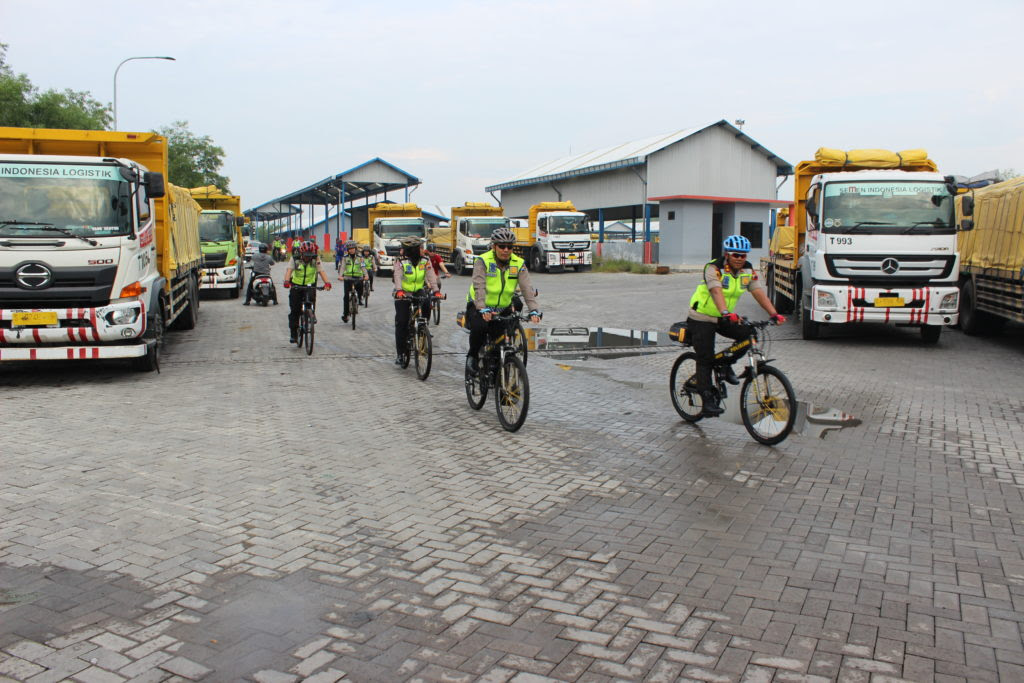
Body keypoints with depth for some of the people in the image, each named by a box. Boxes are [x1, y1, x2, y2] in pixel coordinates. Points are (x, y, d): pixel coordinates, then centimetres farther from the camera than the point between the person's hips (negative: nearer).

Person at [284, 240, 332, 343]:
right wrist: (286, 281, -42)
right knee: (294, 310, -3)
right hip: (296, 286, -1)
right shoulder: (296, 260, -12)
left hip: (310, 286, 1)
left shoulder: (315, 261, -10)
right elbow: (289, 270, -23)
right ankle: (294, 333, 6)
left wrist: (327, 282, -38)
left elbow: (321, 271, -20)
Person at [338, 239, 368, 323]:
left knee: (360, 293, -9)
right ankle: (345, 314, -1)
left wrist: (366, 275, -22)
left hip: (358, 278, 1)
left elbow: (363, 267, -4)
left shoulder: (359, 257, 6)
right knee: (346, 297, -7)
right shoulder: (345, 257, 5)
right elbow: (342, 267, -6)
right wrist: (340, 275, -25)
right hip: (348, 278, -1)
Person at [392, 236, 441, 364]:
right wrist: (399, 290, -42)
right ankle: (399, 353, 0)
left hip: (419, 294, 3)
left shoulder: (425, 261, -1)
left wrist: (436, 290, -29)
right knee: (401, 322, -9)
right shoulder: (401, 262, -7)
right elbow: (397, 277, -23)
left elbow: (431, 276, -13)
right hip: (403, 296, -3)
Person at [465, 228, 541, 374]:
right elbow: (479, 287, -26)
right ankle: (472, 356, -5)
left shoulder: (518, 264, -4)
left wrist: (534, 311, -31)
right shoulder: (483, 261, -13)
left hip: (503, 309, 3)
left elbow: (527, 288, -15)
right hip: (478, 307, -3)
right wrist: (483, 309, -42)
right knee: (479, 327, -33)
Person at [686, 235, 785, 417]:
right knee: (705, 359, -9)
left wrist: (774, 313, -25)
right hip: (702, 318, -5)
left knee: (748, 334, -17)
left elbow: (759, 292, -11)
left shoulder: (748, 270, -3)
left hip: (724, 318, 6)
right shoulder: (714, 268, -20)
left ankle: (727, 365, 4)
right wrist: (726, 312, -53)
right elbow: (717, 292, -36)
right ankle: (708, 402, -4)